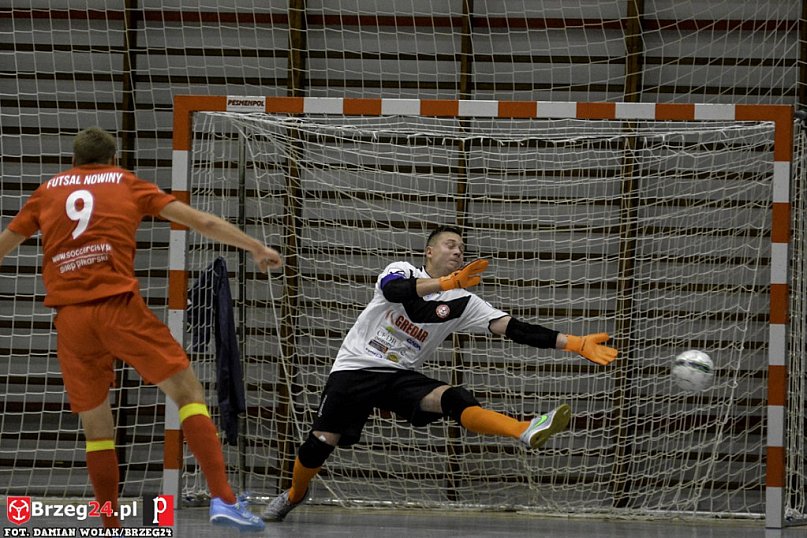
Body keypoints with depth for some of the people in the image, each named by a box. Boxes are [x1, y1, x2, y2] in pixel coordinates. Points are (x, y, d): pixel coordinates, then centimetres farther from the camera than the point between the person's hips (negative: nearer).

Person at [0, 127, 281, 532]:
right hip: (119, 306, -2)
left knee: (94, 424, 12)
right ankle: (222, 498, -11)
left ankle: (111, 528, 13)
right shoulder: (126, 183, 14)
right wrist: (256, 248, 18)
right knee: (187, 390, 3)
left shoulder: (47, 191, 18)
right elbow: (200, 221, 12)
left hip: (69, 317, 2)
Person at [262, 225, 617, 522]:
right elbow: (394, 290, -32)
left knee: (454, 399, -25)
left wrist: (575, 344, -17)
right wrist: (447, 283, -48)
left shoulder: (463, 303, 1)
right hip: (355, 368, -2)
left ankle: (527, 433, -49)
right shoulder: (401, 271, -6)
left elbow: (513, 328, -7)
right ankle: (294, 495, 19)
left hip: (399, 376, 2)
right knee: (321, 441, -11)